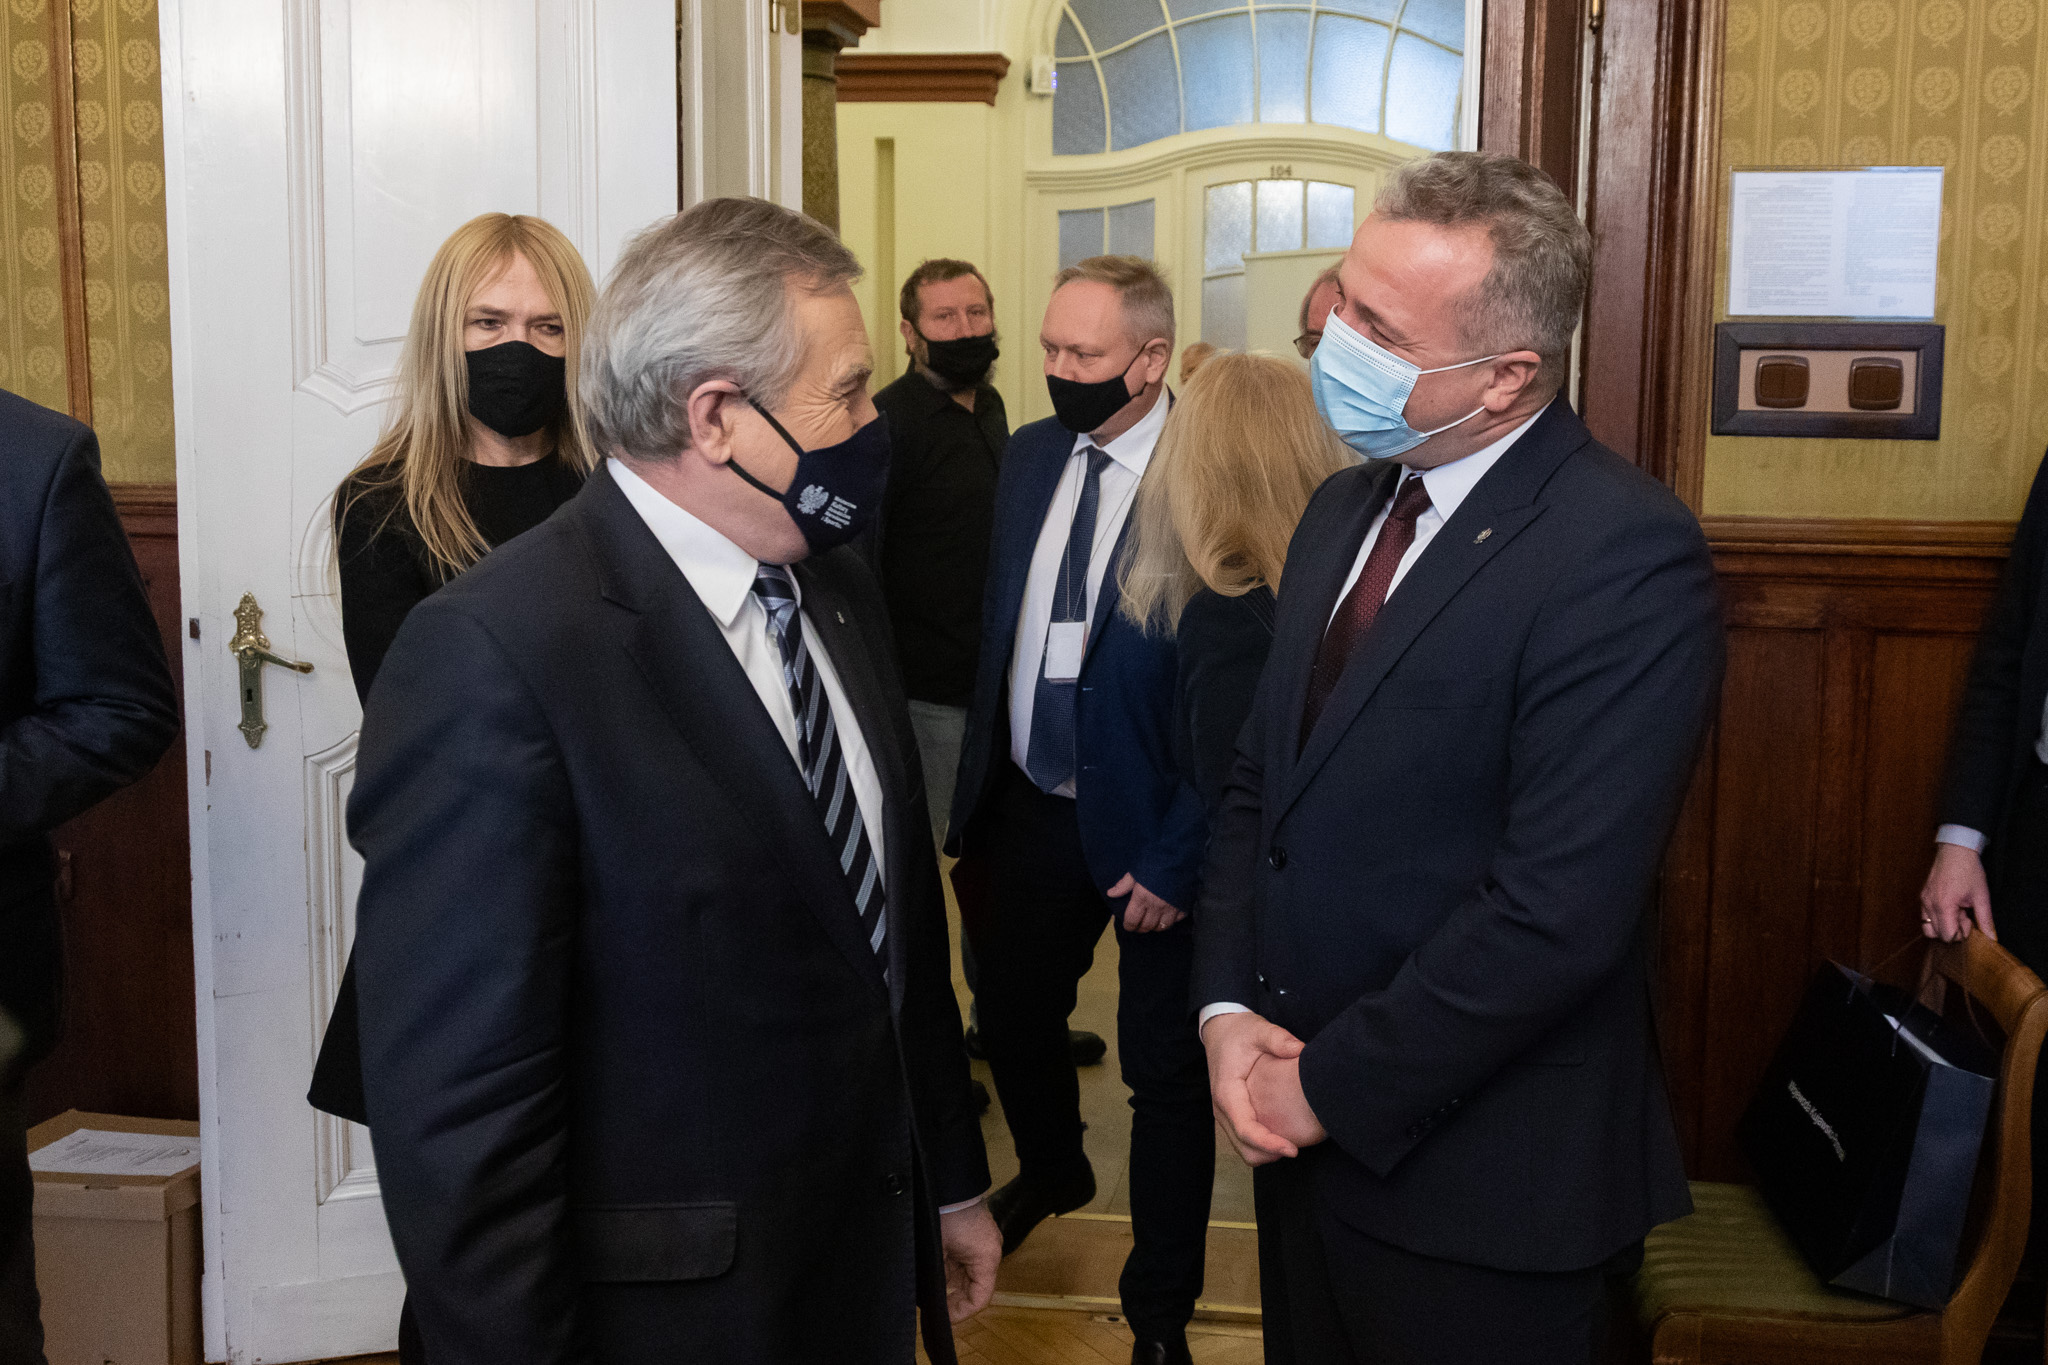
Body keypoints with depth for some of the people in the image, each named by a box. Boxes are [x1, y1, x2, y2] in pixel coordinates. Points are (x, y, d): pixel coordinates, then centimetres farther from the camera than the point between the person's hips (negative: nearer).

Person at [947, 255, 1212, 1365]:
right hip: (1025, 808, 6)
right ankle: (1053, 1173, 54)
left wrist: (1178, 857, -18)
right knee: (1011, 1023, 22)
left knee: (1166, 1072, 9)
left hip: (1146, 829, -6)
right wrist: (974, 792, 10)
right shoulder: (1027, 455, 4)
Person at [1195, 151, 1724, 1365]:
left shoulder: (1625, 558, -20)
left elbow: (1558, 912, -25)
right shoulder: (1349, 508, 7)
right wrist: (1229, 1010, -4)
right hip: (1303, 1130, 7)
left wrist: (1332, 1086, -16)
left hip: (1482, 1184, -7)